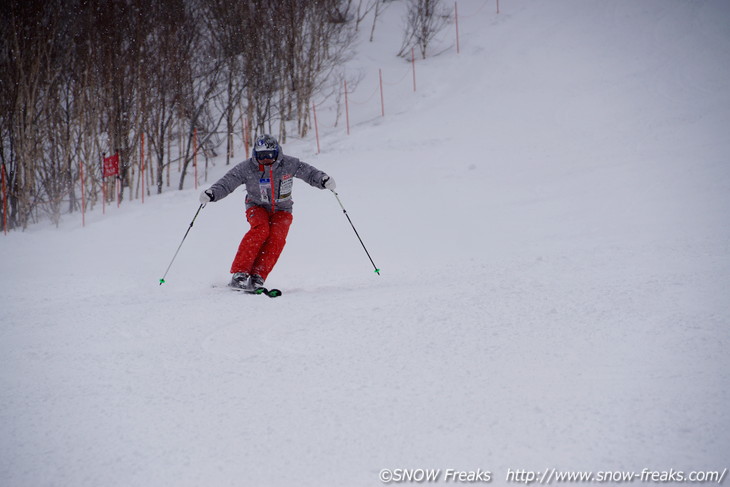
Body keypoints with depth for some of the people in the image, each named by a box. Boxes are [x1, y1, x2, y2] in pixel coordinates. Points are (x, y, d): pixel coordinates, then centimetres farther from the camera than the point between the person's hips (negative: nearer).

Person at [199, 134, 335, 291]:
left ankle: (257, 277, -29)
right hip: (257, 207, -1)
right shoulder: (247, 168, -17)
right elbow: (227, 182, -16)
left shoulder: (288, 164, -16)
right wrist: (212, 193, -33)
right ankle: (239, 273, -32)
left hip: (281, 210, 1)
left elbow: (309, 172, -9)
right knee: (261, 230, -32)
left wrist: (323, 180, -28)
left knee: (277, 237, -27)